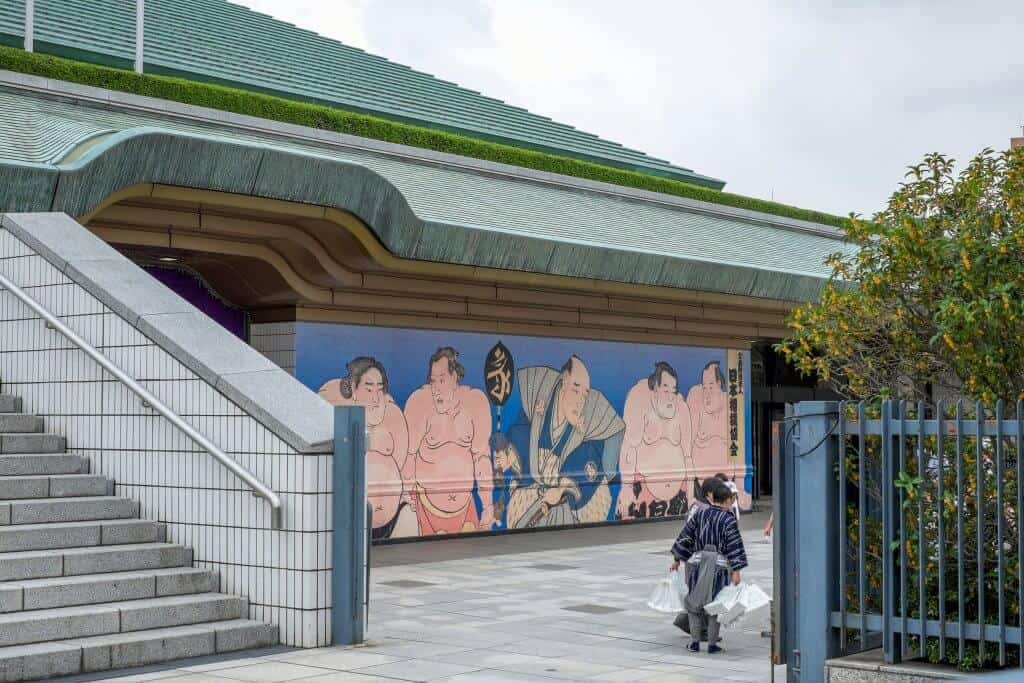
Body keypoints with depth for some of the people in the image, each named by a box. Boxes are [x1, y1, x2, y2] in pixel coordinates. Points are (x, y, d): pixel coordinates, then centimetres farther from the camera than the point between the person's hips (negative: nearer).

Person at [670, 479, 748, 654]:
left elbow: (685, 536, 9)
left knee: (694, 602, 12)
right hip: (719, 565, -3)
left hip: (698, 562, 3)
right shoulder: (728, 519, -7)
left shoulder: (700, 514, 4)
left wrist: (677, 559, 17)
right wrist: (736, 571, -10)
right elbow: (734, 546, -11)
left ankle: (695, 642, 10)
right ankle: (712, 644, 10)